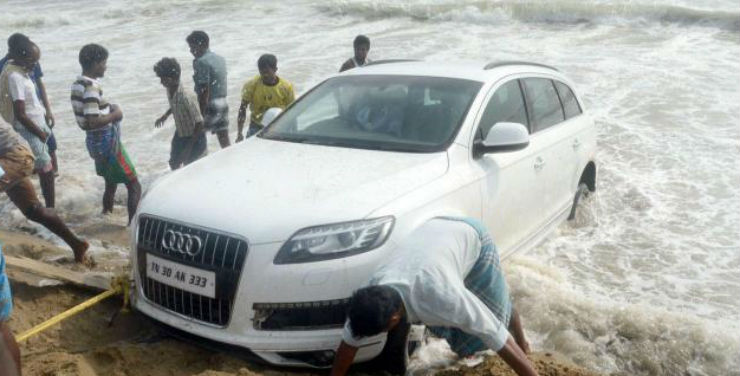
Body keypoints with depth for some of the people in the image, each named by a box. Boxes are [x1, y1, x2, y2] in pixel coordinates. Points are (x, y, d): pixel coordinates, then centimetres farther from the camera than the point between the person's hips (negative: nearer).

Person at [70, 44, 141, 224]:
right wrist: (114, 115, -15)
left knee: (111, 182, 27)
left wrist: (108, 108, 9)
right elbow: (93, 122, -29)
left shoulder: (77, 84, 8)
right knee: (134, 186, -5)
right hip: (107, 141, -10)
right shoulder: (91, 87, -23)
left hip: (95, 141, 10)